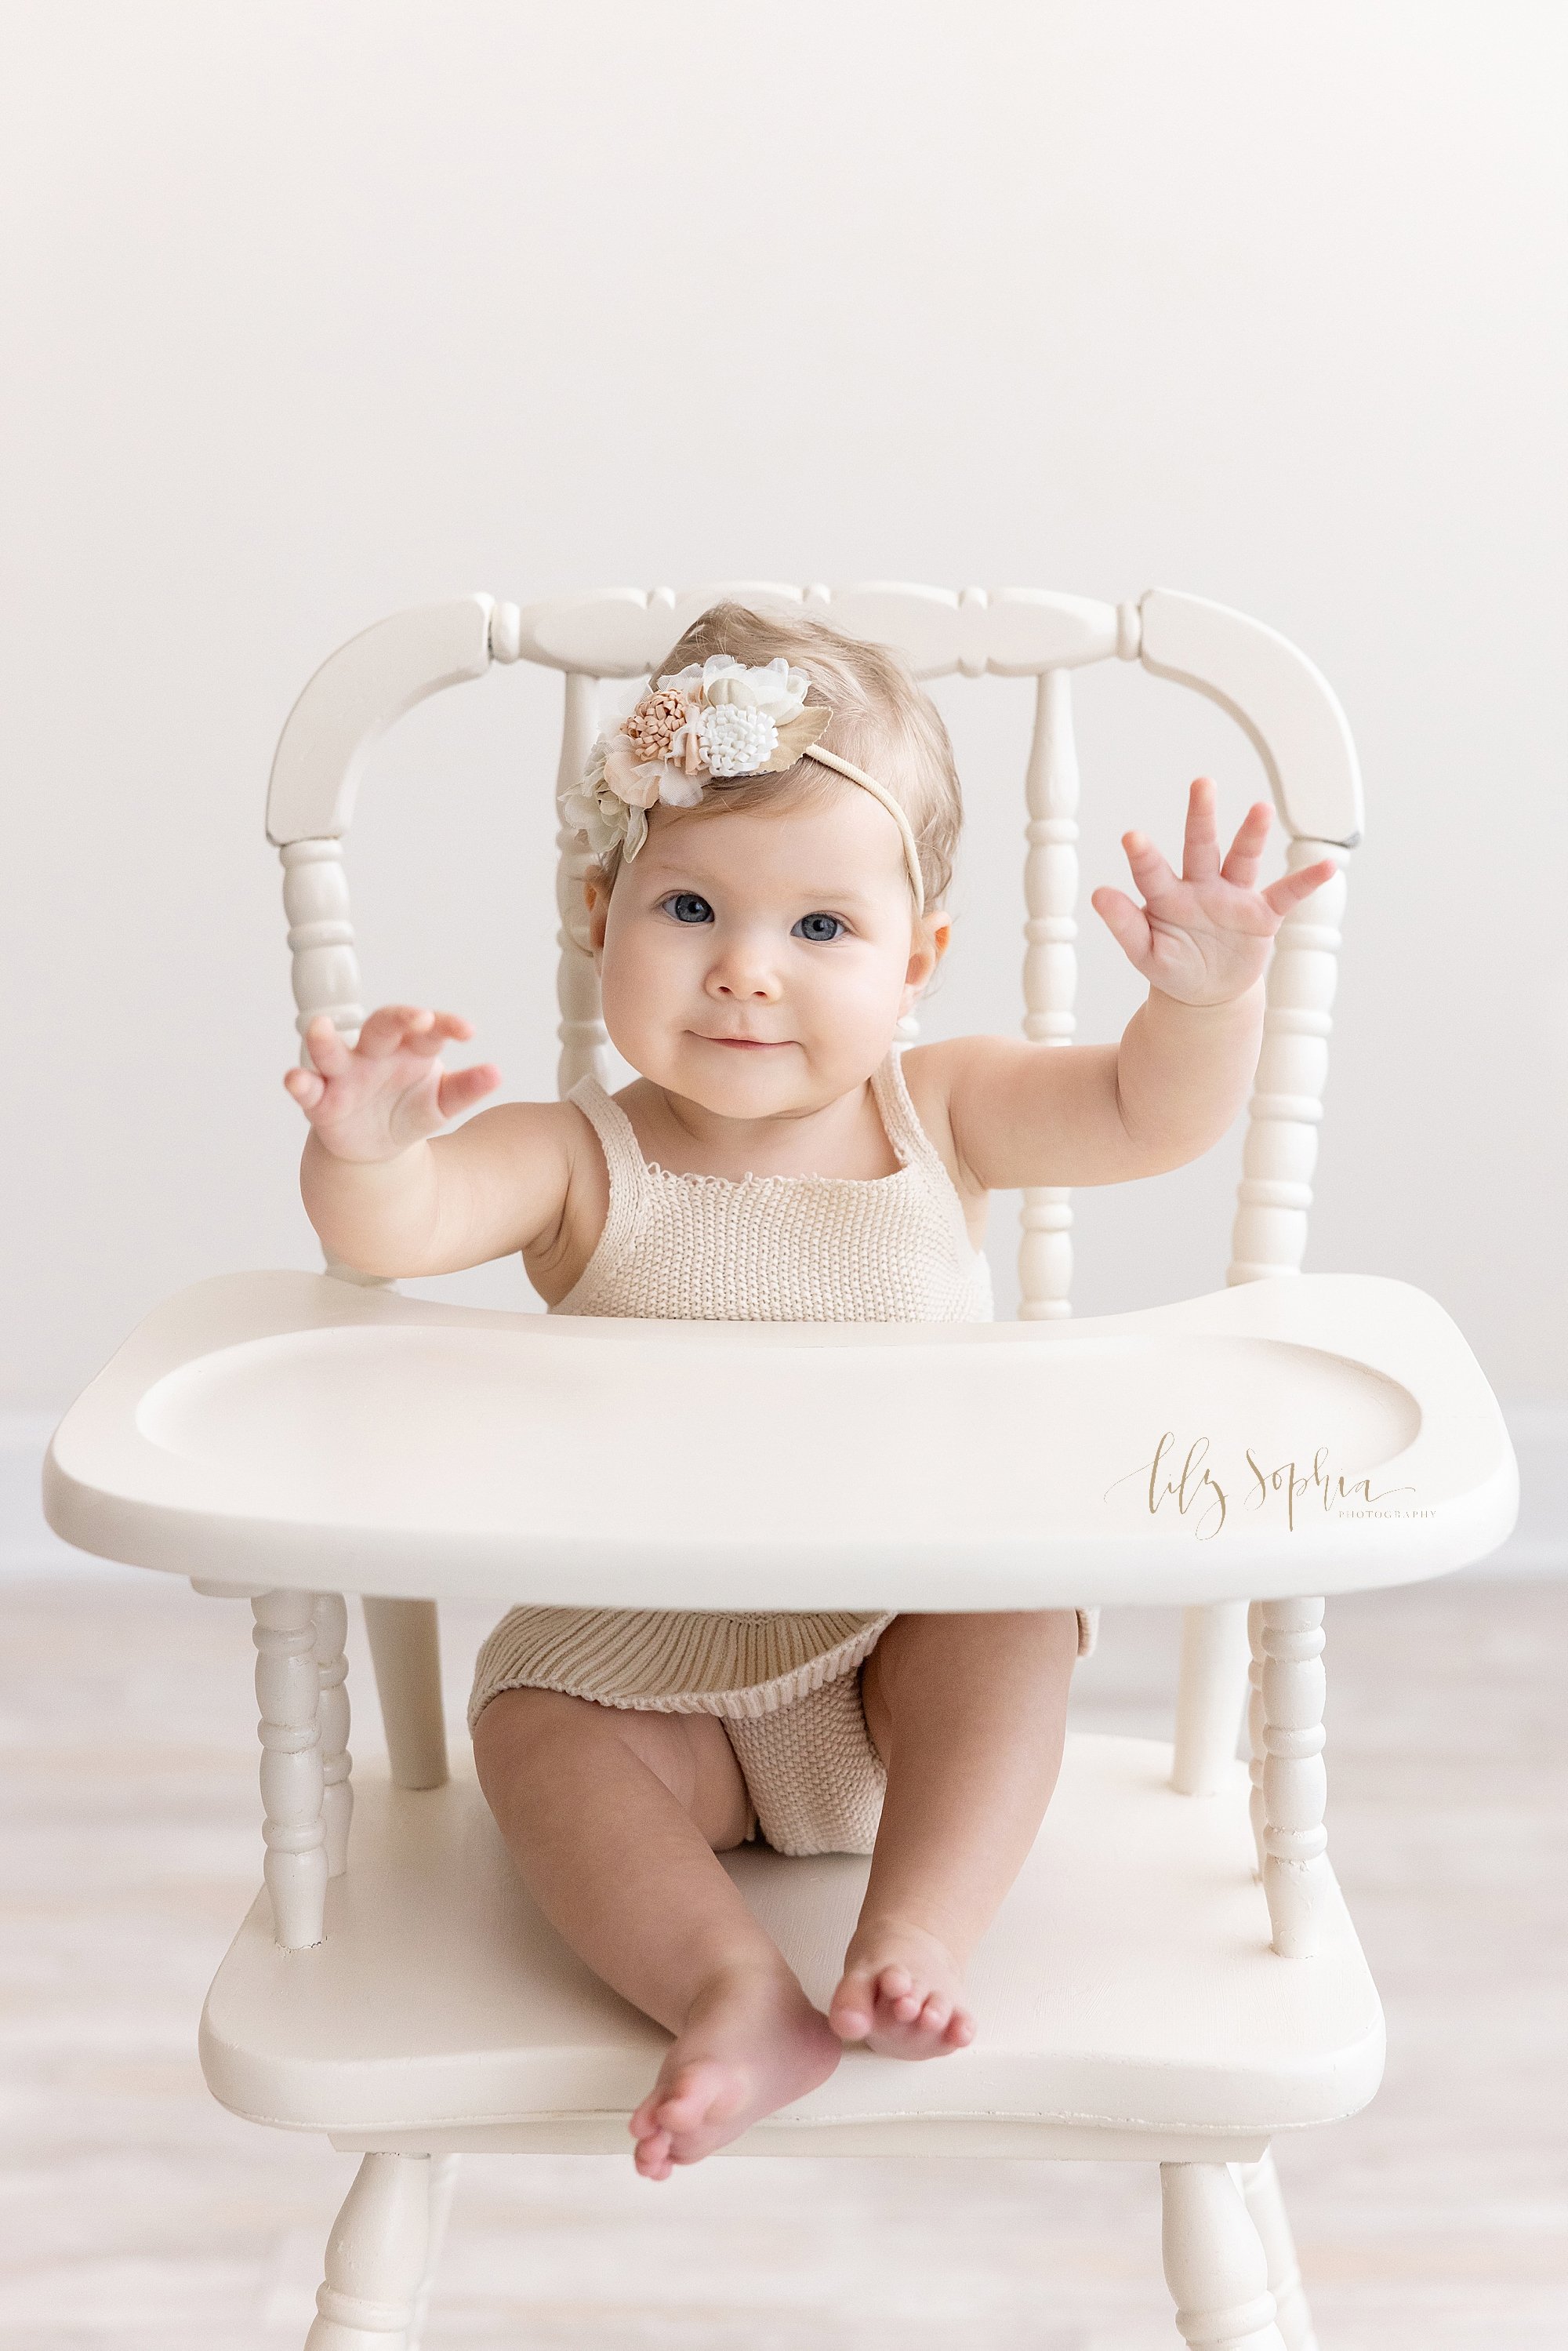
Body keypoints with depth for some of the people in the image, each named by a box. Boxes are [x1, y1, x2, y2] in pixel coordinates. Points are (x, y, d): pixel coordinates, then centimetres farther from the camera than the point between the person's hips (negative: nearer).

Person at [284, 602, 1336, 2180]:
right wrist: (370, 1150, -48)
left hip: (911, 1621, 1)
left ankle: (916, 1937, -31)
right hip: (648, 1658, 0)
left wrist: (1205, 998, -30)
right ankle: (735, 1992, -33)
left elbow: (1151, 1118, -9)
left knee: (1013, 1622, -28)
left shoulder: (938, 1114, -3)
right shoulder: (583, 1162, -9)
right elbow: (397, 1232, -25)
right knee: (533, 1735, -25)